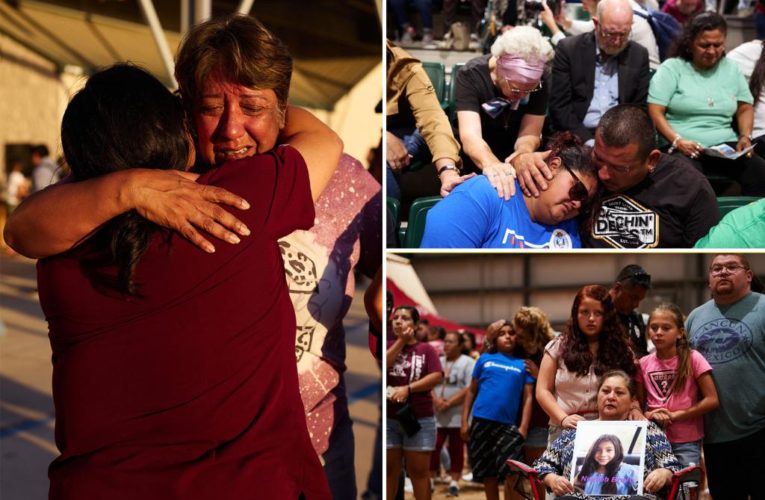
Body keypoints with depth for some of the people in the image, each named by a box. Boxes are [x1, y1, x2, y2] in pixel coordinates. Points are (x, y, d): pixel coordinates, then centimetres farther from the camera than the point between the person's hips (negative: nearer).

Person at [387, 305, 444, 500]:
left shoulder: (425, 349, 3)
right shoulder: (388, 345, 8)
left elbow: (437, 376, -9)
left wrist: (408, 388, -17)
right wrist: (400, 341, -8)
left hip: (420, 418, -1)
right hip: (388, 418, 1)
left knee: (418, 471, 6)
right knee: (388, 470, 5)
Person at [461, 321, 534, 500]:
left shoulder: (523, 364, 4)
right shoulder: (485, 359, 7)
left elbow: (527, 397, 0)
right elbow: (472, 391, 9)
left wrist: (523, 427, -9)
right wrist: (464, 421, 3)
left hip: (509, 425, -2)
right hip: (481, 422, 2)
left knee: (511, 473, -7)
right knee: (488, 473, 11)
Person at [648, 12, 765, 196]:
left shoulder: (731, 69, 17)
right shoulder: (671, 68, 3)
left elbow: (745, 109, 22)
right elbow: (655, 112, -4)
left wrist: (745, 136, 1)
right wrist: (677, 141, -18)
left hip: (726, 146, 4)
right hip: (684, 148, -4)